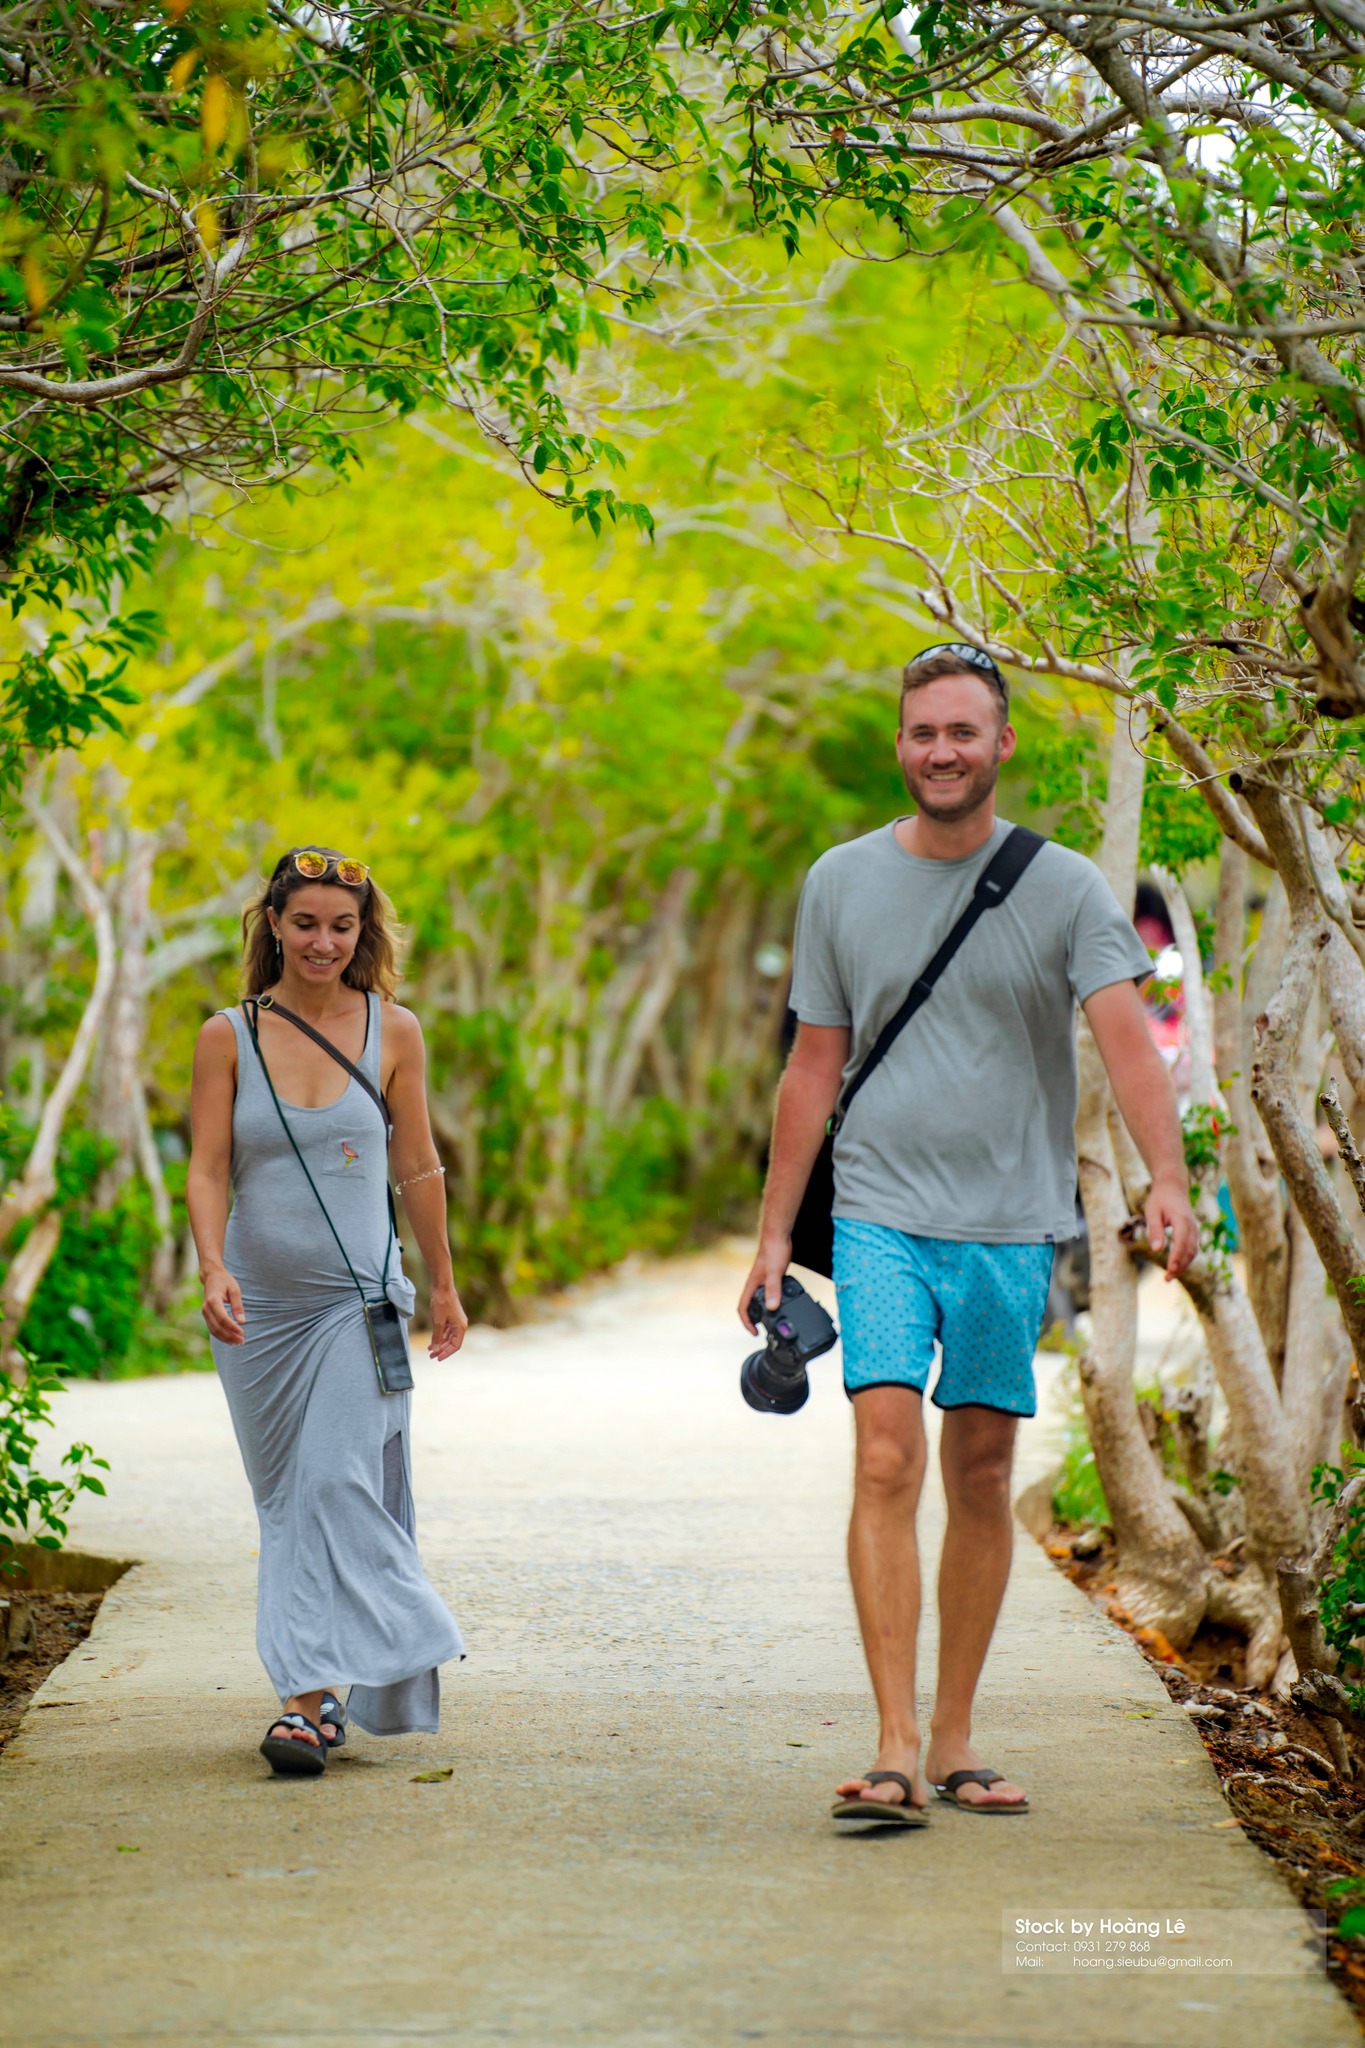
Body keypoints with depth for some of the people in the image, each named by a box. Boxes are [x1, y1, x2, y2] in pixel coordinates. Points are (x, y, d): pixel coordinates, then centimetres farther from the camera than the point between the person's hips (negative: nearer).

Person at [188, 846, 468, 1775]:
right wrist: (214, 1269, -21)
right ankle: (324, 1687, 22)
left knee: (338, 1483, -14)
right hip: (258, 1304, 2)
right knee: (286, 1501, 9)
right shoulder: (228, 1038, 1)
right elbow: (207, 1168, -4)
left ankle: (307, 1701, -16)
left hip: (359, 1299, -2)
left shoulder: (394, 1033, 1)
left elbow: (417, 1166, 9)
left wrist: (444, 1285, 17)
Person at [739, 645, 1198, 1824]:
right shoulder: (842, 884, 6)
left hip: (1012, 1225, 0)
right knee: (887, 1465, -12)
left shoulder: (1065, 889, 0)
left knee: (983, 1478, 7)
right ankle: (896, 1748, -14)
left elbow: (1126, 1034, -13)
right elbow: (815, 1067, 10)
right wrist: (774, 1233, 8)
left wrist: (1166, 1179, -29)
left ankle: (954, 1738, 18)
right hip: (882, 1218, 0)